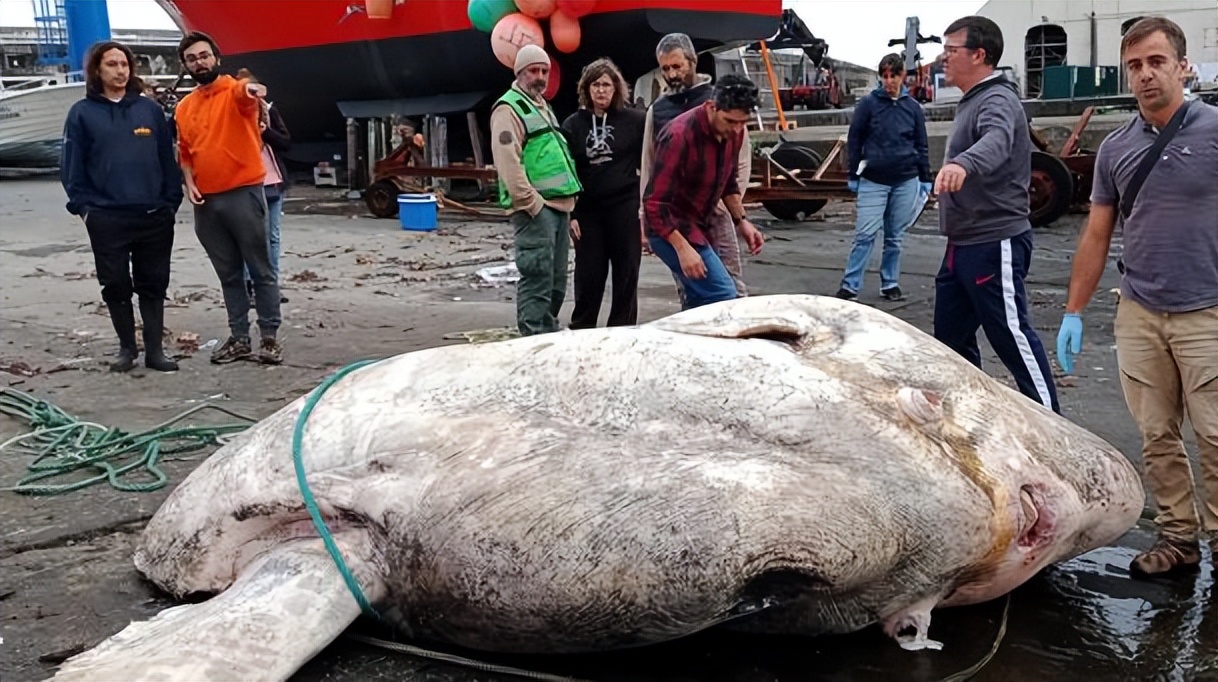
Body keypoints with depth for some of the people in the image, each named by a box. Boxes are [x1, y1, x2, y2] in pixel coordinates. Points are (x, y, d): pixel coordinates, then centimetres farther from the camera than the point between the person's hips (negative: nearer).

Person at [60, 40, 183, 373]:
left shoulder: (149, 108, 6)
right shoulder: (82, 113, 2)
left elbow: (167, 158, 6)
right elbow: (71, 165, 2)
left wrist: (171, 201, 0)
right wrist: (83, 206, -5)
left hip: (155, 216, 1)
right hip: (107, 218, -1)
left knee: (153, 284, 6)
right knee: (116, 285, 6)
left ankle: (154, 350, 12)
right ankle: (127, 347, 20)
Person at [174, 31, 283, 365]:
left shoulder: (235, 91, -4)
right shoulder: (183, 108, 13)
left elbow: (245, 93, -29)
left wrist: (252, 88, -52)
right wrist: (189, 183, 3)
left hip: (244, 193, -5)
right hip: (206, 201, 6)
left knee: (260, 270, 1)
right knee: (229, 274, 12)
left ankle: (270, 337, 6)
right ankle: (239, 338, 18)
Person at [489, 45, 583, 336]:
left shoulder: (543, 108, 23)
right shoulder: (509, 109, -7)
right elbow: (507, 161, -17)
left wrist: (568, 202, 20)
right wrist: (530, 202, -20)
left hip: (558, 206, 10)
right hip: (534, 208, -10)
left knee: (556, 281, 14)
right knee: (537, 280, -12)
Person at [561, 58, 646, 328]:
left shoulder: (635, 121, 1)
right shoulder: (573, 124, 5)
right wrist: (570, 214, -1)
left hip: (625, 208, -1)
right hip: (587, 211, 1)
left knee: (626, 275, 5)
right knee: (588, 276, 5)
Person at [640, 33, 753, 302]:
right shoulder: (657, 109, 11)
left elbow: (741, 156, 0)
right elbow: (648, 165, 14)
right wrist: (645, 217, 10)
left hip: (714, 209, -3)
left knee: (731, 285, -4)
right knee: (687, 290, 9)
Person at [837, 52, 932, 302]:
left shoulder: (913, 107, 7)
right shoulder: (869, 104, -1)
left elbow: (921, 145, 12)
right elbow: (854, 140, 1)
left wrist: (925, 178, 9)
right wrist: (853, 175, 0)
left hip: (906, 181, 3)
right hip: (873, 181, -2)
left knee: (895, 237, 9)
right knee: (865, 235, -6)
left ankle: (890, 284, 18)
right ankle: (849, 285, -2)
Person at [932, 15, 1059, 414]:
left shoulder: (997, 100, -16)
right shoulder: (972, 101, 16)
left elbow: (995, 142, -39)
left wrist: (962, 164, -58)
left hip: (994, 245, -10)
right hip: (963, 246, 10)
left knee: (1011, 335, -5)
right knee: (950, 336, 12)